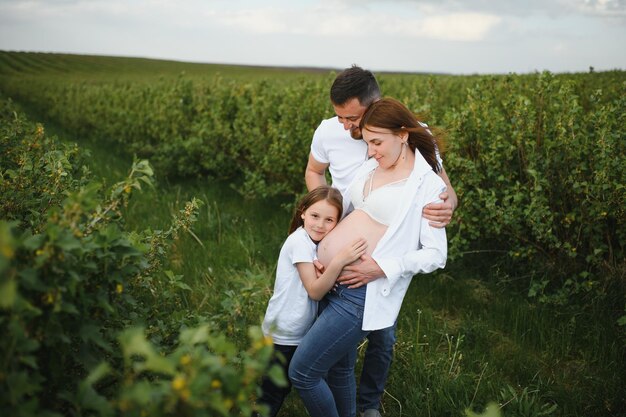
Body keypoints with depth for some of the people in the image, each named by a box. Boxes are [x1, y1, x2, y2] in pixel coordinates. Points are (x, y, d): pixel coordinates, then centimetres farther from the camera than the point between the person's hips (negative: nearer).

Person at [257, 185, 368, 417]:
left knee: (280, 390, 19)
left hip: (299, 332, 8)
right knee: (272, 396, -1)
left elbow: (319, 286, 7)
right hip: (283, 335, -8)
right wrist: (338, 261, -36)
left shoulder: (316, 242, 5)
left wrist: (326, 269, -12)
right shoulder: (299, 241, -20)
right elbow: (314, 291, -23)